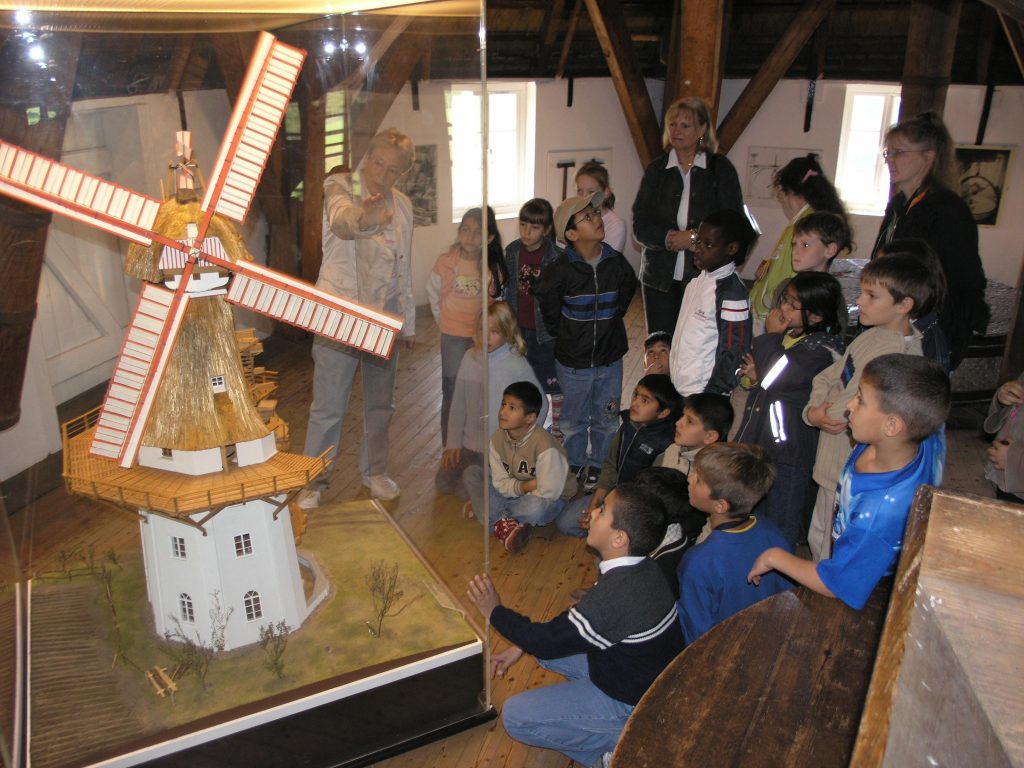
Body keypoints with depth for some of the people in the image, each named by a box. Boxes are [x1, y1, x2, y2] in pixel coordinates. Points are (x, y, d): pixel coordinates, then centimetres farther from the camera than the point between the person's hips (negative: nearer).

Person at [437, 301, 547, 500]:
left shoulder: (517, 366, -17)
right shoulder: (470, 357, -2)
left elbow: (540, 406, -10)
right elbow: (458, 404, 4)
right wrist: (453, 443, 4)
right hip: (469, 443, 6)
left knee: (468, 490, -10)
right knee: (442, 481, 6)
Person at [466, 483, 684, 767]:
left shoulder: (616, 595, -36)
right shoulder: (638, 569, -6)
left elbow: (549, 641, -23)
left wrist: (495, 612, -9)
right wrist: (521, 645, 4)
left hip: (633, 704, -9)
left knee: (515, 717, -9)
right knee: (548, 644, 15)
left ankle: (616, 744, -1)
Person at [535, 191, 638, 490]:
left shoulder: (616, 262, -9)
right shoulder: (560, 270, -18)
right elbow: (548, 304, 0)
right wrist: (563, 333, 2)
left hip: (610, 358, 2)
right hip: (573, 361, -2)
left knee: (606, 420, 16)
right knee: (574, 421, 15)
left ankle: (599, 466, 37)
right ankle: (575, 469, 35)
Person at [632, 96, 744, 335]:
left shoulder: (721, 168, 4)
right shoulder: (656, 170, 9)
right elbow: (640, 226, 2)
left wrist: (695, 237, -15)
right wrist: (671, 237, -15)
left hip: (705, 274, -2)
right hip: (660, 277, 2)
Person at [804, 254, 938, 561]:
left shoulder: (900, 354, -24)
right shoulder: (872, 335, 3)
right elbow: (827, 376, 7)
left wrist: (821, 413, -10)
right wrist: (814, 409, -9)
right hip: (833, 461, 9)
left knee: (834, 551, 7)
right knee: (818, 538, 25)